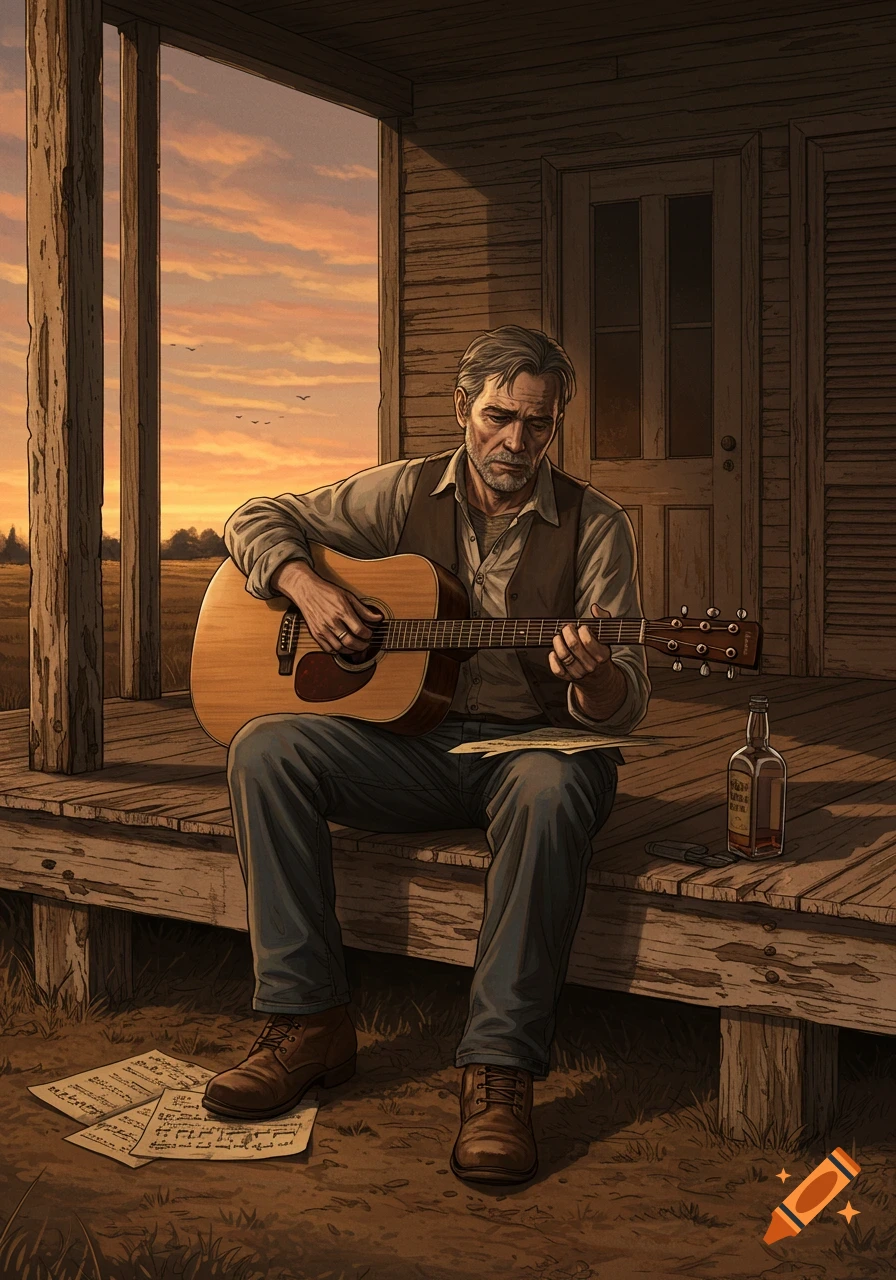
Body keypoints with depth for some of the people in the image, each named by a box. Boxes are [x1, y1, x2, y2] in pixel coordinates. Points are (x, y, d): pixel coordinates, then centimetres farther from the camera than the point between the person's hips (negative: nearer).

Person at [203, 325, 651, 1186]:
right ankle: (307, 1022, -17)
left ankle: (499, 1072, -33)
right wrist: (307, 588, -9)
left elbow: (624, 704, -4)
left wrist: (593, 680, -30)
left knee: (553, 789, -39)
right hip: (412, 738, 3)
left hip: (535, 742, -2)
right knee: (265, 748, -23)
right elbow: (257, 519, 12)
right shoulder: (407, 494, 6)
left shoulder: (592, 526, 0)